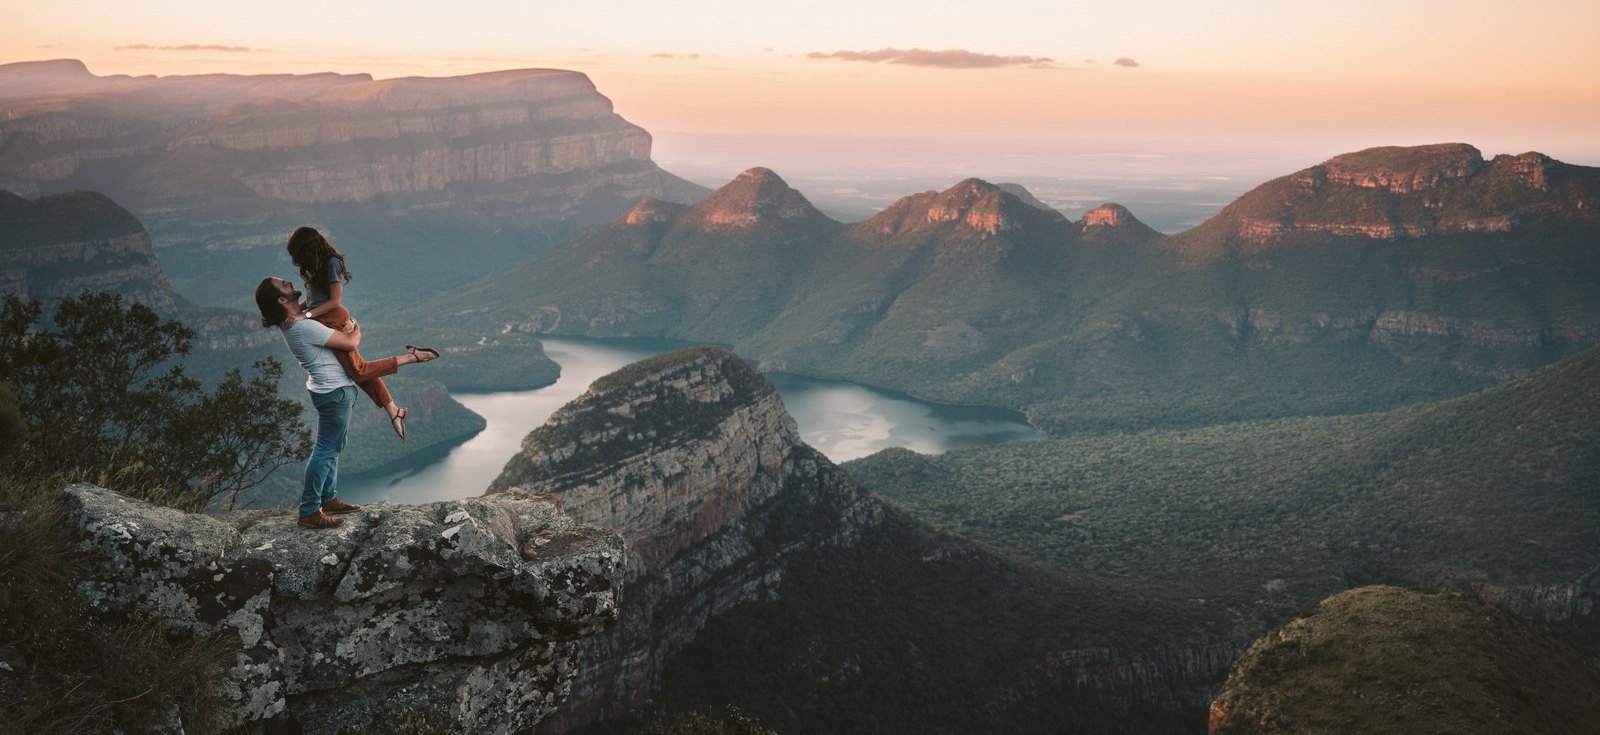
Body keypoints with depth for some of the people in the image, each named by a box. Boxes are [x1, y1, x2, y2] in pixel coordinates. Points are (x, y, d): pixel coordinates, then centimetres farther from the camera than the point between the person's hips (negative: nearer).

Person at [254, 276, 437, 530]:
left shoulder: (290, 322, 3)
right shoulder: (305, 327, -26)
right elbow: (351, 343, -22)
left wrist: (347, 326, -6)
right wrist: (356, 328, 1)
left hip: (330, 389, 10)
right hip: (336, 391, -10)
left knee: (331, 447, 21)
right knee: (326, 450, -4)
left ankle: (328, 499, 31)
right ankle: (309, 512, 0)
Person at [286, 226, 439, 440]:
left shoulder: (331, 263, -10)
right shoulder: (317, 266, 16)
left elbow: (334, 301, -15)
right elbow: (313, 300, 17)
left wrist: (306, 315, -21)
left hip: (334, 320, -9)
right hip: (323, 323, 9)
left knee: (358, 371, -12)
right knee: (359, 370, 5)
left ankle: (409, 356, -7)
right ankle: (392, 410, 6)